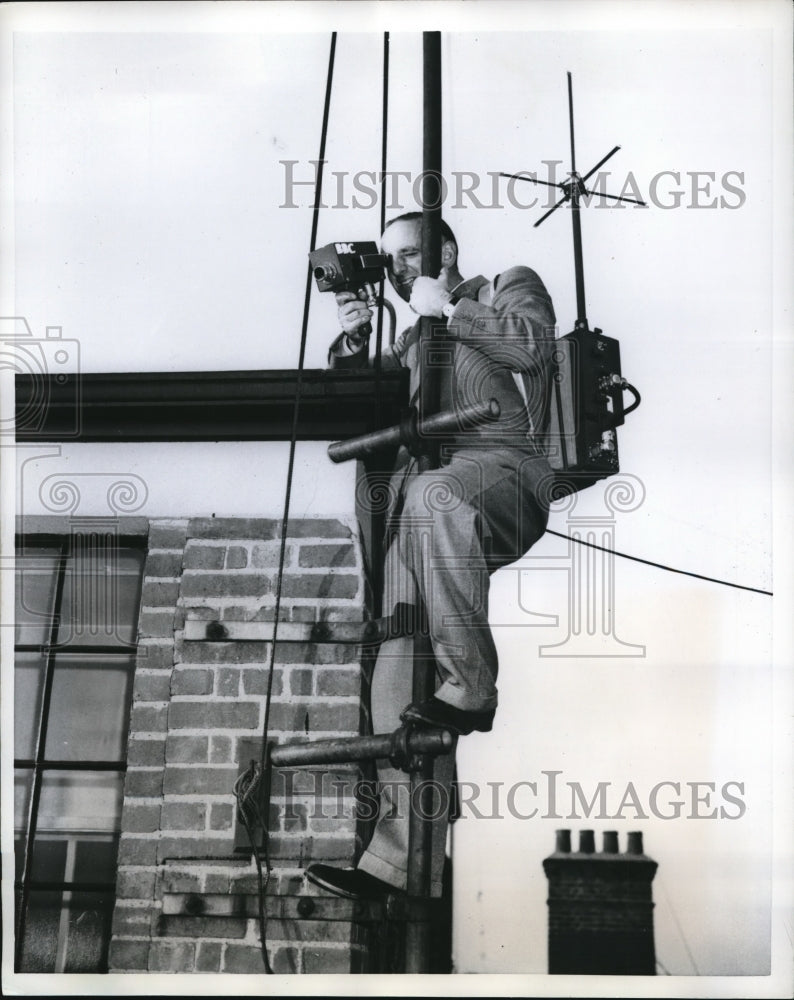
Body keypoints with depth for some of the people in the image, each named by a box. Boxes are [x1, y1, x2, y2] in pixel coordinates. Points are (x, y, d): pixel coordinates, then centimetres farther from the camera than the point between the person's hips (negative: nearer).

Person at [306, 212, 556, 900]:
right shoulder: (412, 340, 37)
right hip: (424, 507, 6)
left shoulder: (509, 286, 20)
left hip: (500, 468, -6)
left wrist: (448, 307, 4)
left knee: (433, 494, -43)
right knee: (400, 670, -9)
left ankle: (468, 686, -36)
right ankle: (400, 861, -11)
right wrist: (353, 344, 12)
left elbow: (533, 342, -1)